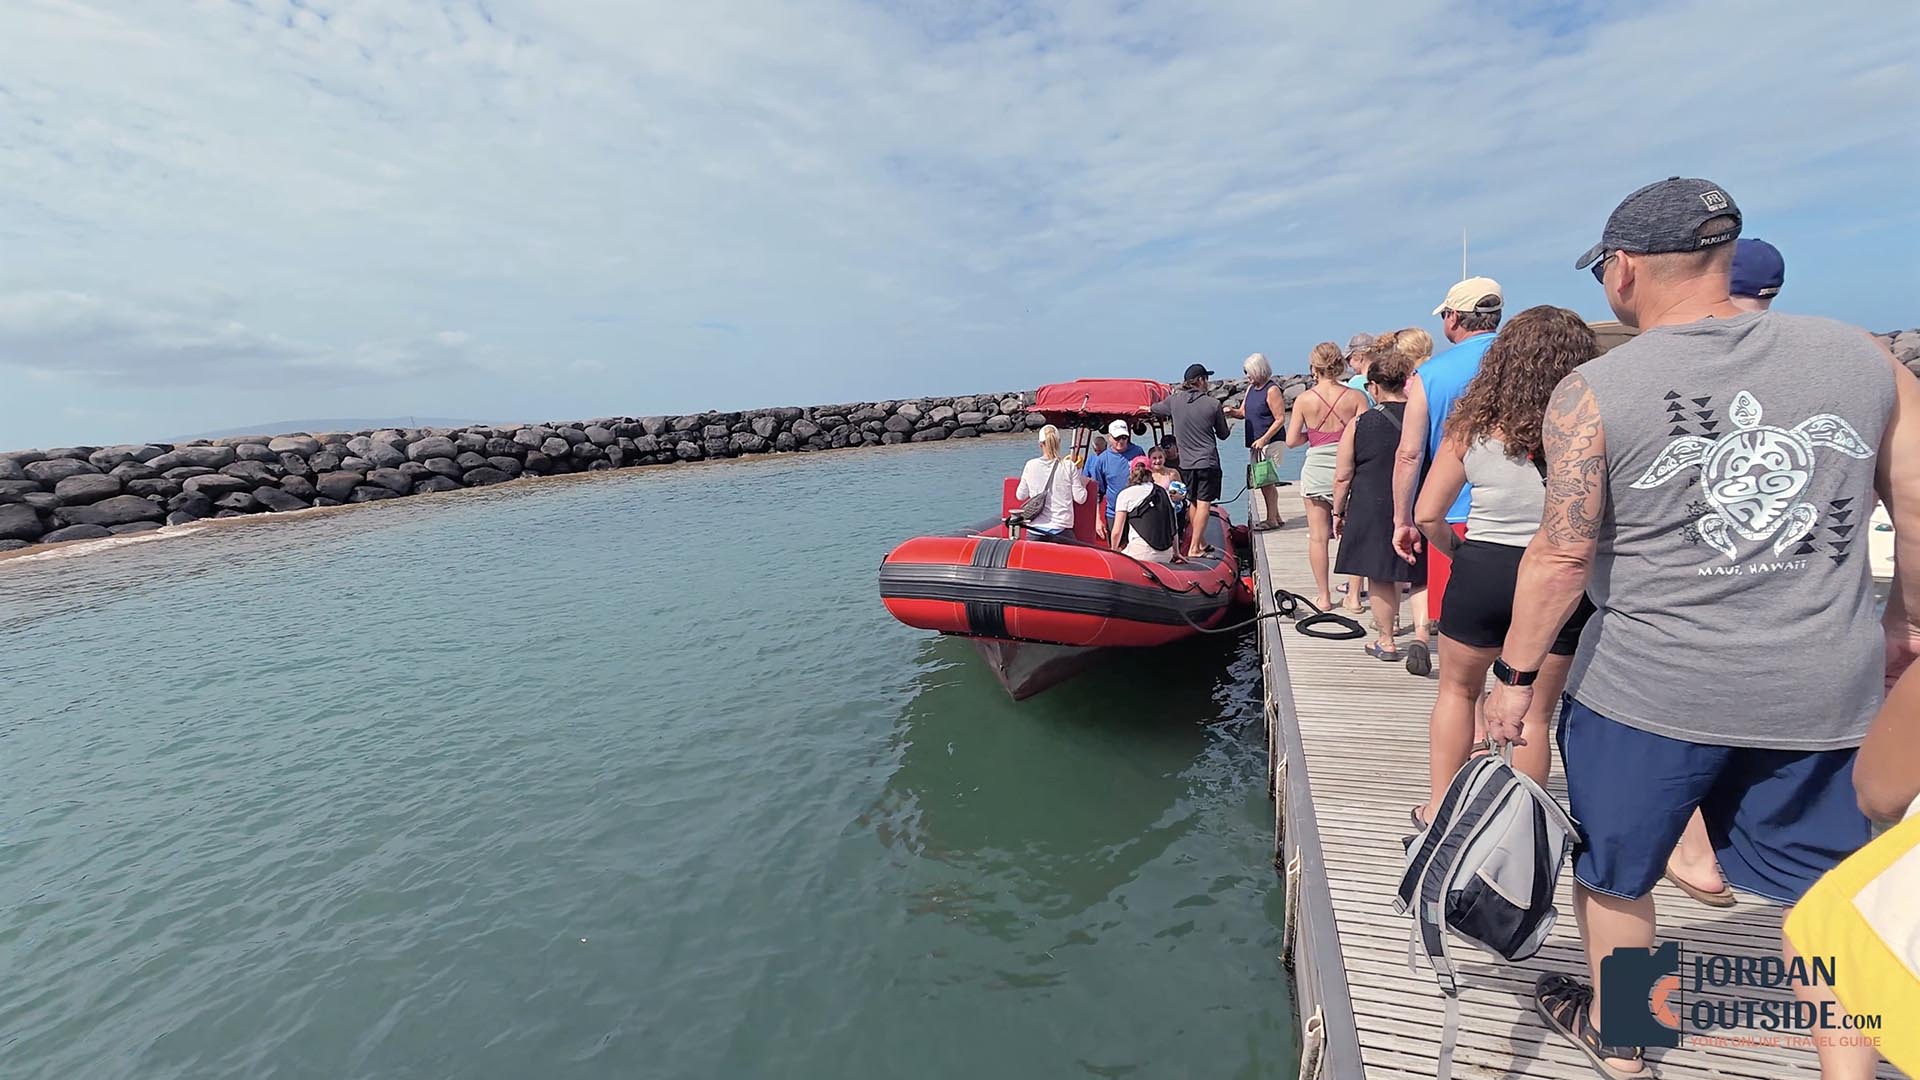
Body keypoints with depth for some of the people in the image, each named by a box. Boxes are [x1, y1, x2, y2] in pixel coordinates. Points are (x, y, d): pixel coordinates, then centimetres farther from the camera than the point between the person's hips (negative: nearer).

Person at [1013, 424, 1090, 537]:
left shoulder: (1030, 465, -1)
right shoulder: (1069, 466, -4)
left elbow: (1020, 495, 10)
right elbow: (1080, 498, 1)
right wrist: (1083, 482, 18)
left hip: (1036, 527, 1)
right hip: (1062, 528, -1)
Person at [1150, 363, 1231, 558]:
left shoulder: (1174, 400, 0)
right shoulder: (1213, 404, -6)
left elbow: (1154, 408, 21)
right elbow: (1223, 434, 6)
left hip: (1186, 462, 4)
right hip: (1207, 461, -4)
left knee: (1193, 503, 16)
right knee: (1203, 504, -3)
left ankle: (1201, 542, 26)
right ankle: (1193, 548, -7)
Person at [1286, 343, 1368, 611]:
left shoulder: (1304, 399, -5)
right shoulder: (1355, 397, -5)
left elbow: (1291, 440, -4)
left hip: (1316, 470, 0)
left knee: (1318, 536, 7)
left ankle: (1324, 596, 13)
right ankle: (1354, 594, 16)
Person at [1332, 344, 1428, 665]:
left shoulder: (1359, 425, -9)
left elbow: (1342, 477, -6)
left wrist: (1338, 512, 7)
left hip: (1373, 510, -2)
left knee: (1379, 577, 9)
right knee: (1419, 576, 14)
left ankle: (1386, 642, 18)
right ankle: (1421, 633, 0)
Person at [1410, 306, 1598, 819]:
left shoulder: (1473, 426, -7)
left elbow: (1427, 515, -6)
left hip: (1483, 571, 0)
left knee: (1457, 689, 22)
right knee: (1535, 714, 17)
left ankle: (1438, 810, 28)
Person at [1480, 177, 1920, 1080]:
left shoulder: (1592, 393, -13)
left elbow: (1562, 556, -14)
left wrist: (1515, 674, -5)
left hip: (1647, 690, -3)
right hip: (1825, 689, 4)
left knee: (1611, 870, 19)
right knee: (1820, 889, 22)